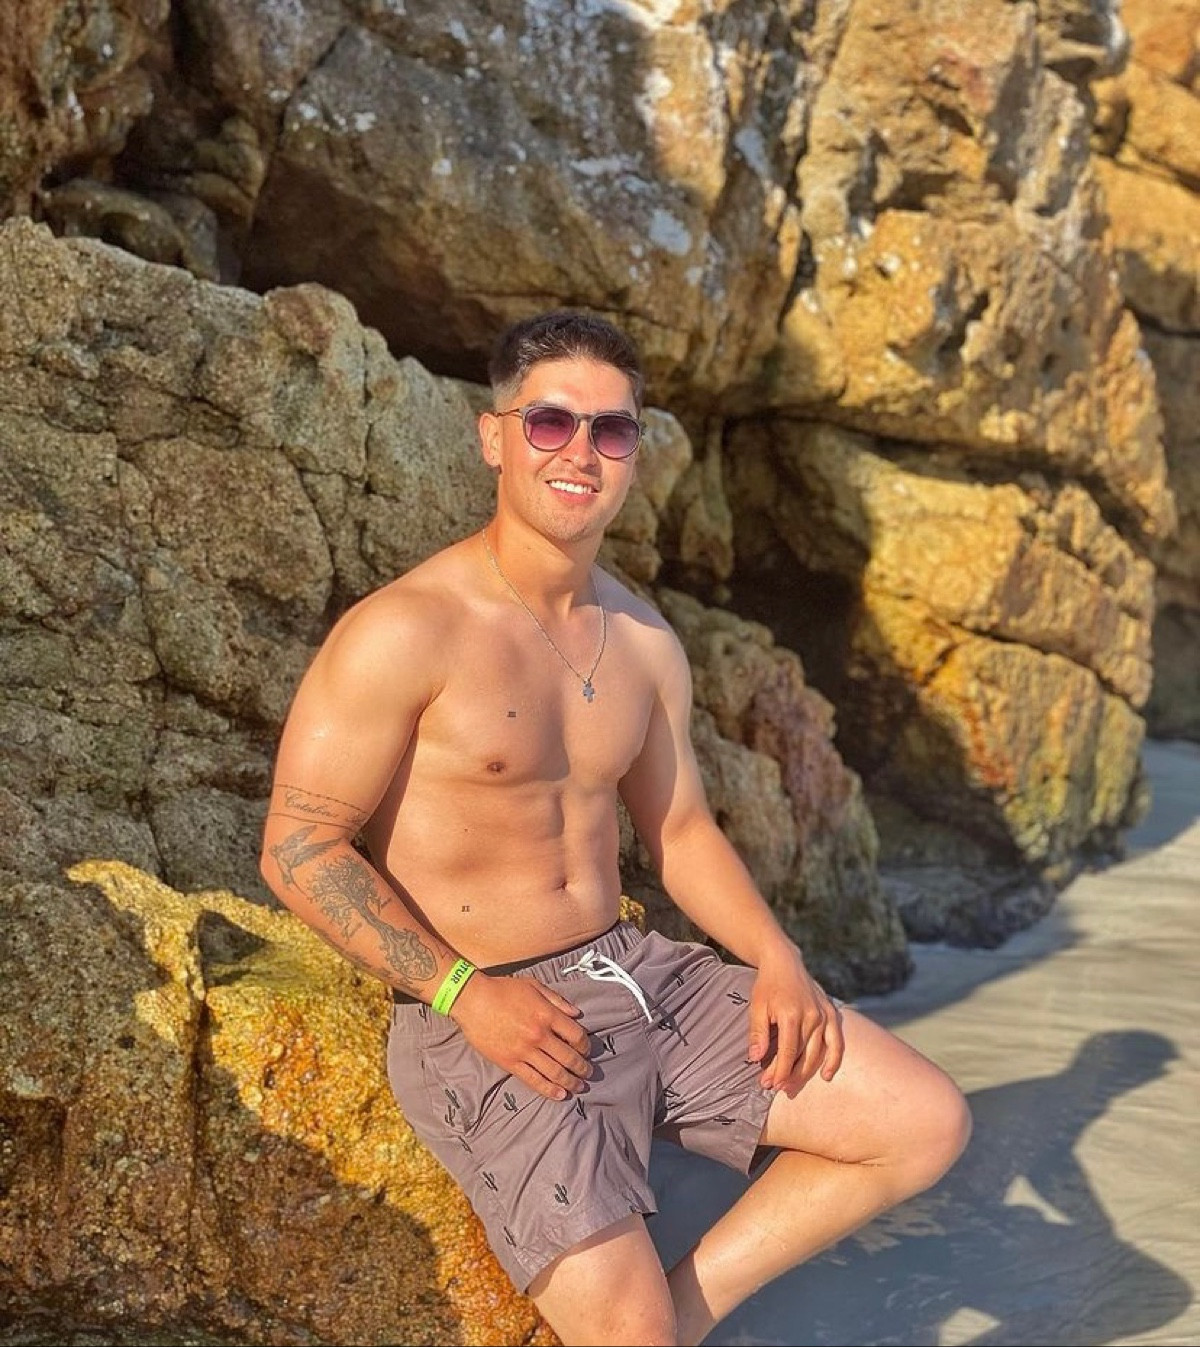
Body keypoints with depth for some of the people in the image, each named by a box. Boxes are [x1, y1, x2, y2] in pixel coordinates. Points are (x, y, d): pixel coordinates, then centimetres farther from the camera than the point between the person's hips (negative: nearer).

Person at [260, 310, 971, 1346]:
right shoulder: (406, 632, -14)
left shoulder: (647, 644, 7)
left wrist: (777, 959, -1)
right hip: (479, 1019, -6)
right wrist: (463, 991, -21)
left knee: (928, 1123, -2)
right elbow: (299, 847, -13)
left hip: (641, 975, 7)